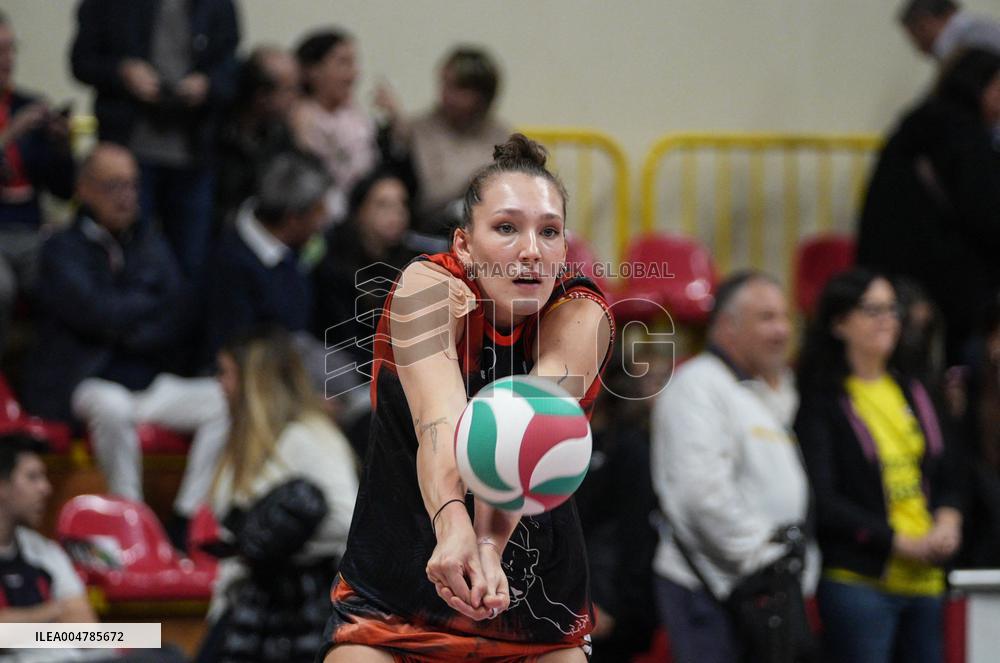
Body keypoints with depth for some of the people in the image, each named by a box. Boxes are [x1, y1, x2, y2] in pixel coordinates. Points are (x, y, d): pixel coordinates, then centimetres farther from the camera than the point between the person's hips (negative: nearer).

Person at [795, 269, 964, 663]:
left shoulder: (911, 393, 16)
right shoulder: (821, 401, -6)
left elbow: (946, 475, 21)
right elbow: (821, 500, -12)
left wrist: (947, 521, -2)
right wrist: (898, 541, -15)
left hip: (925, 581, 7)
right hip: (859, 582, -7)